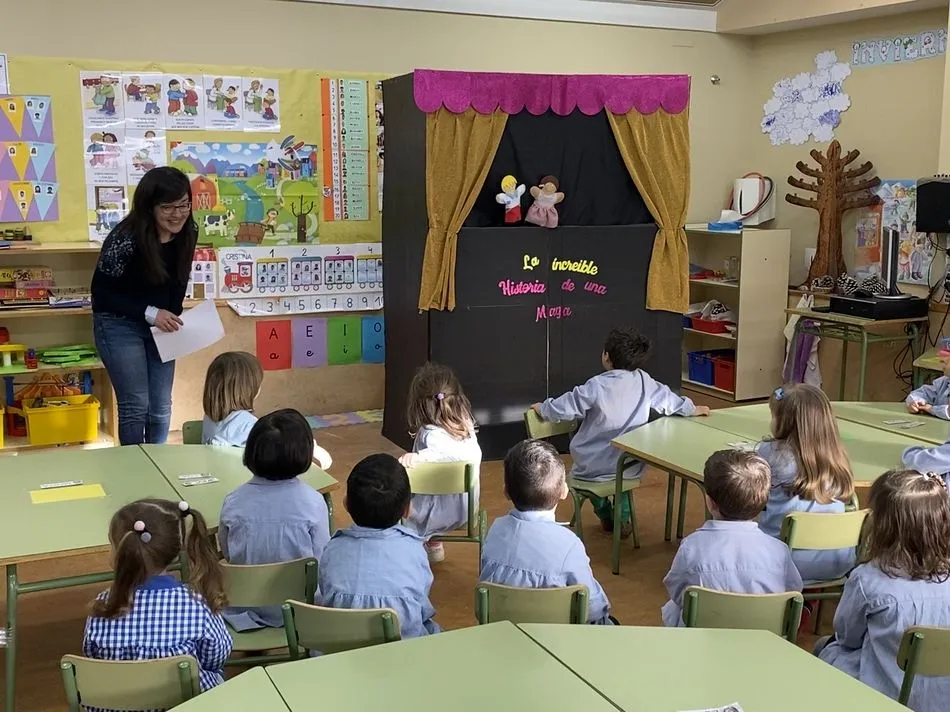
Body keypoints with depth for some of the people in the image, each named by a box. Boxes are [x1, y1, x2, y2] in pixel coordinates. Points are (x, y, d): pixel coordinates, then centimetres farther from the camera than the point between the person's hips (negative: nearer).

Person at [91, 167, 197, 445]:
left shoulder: (188, 233, -9)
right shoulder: (125, 238, -27)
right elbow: (101, 292, -20)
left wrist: (172, 317, -3)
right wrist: (149, 312, -28)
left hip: (160, 324, 5)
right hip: (119, 325, -5)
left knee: (161, 406, 10)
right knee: (135, 405, -4)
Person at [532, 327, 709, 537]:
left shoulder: (597, 386, -18)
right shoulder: (645, 382, -6)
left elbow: (562, 408, -13)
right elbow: (673, 402, 9)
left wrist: (542, 408, 8)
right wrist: (695, 409, 29)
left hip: (593, 469, -3)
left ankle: (605, 516, 41)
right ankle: (623, 518, 36)